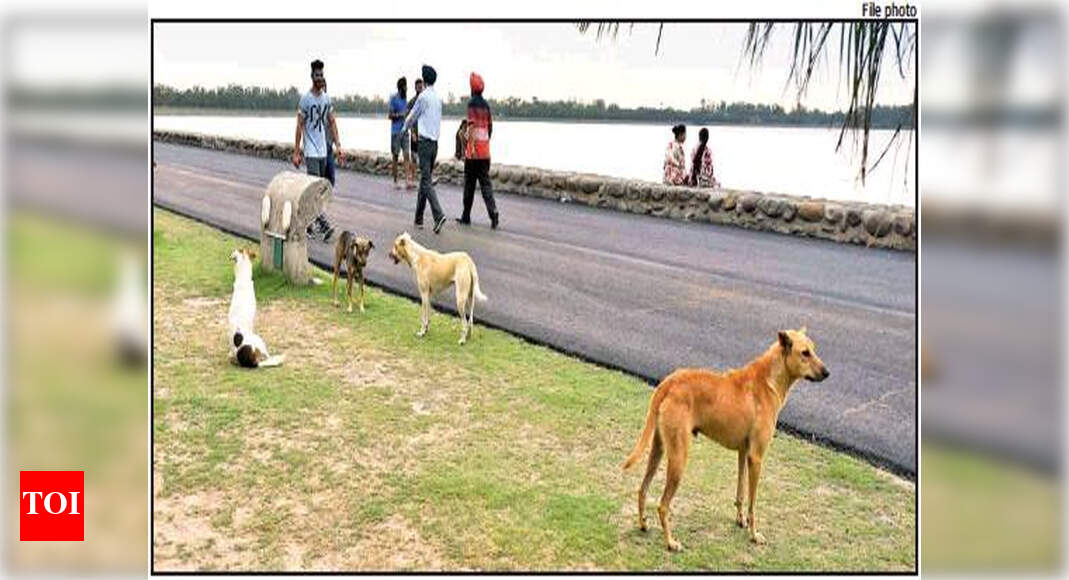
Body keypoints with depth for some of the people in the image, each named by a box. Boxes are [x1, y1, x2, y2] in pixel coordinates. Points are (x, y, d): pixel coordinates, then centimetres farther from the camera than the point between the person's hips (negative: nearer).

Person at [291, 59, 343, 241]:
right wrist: (296, 152, -8)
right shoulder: (306, 99, -9)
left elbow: (332, 123, 14)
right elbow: (300, 126, -7)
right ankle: (324, 225, -20)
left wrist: (338, 145, 6)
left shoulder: (327, 98, 9)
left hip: (323, 150, 7)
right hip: (311, 151, -6)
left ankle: (310, 226, 18)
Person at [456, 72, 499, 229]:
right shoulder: (486, 104, 12)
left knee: (469, 184, 5)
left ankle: (466, 216, 14)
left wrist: (470, 146, -20)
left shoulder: (472, 103, -8)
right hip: (485, 152, 6)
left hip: (473, 152, -6)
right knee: (485, 183, 3)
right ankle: (493, 213, -12)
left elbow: (472, 126, -18)